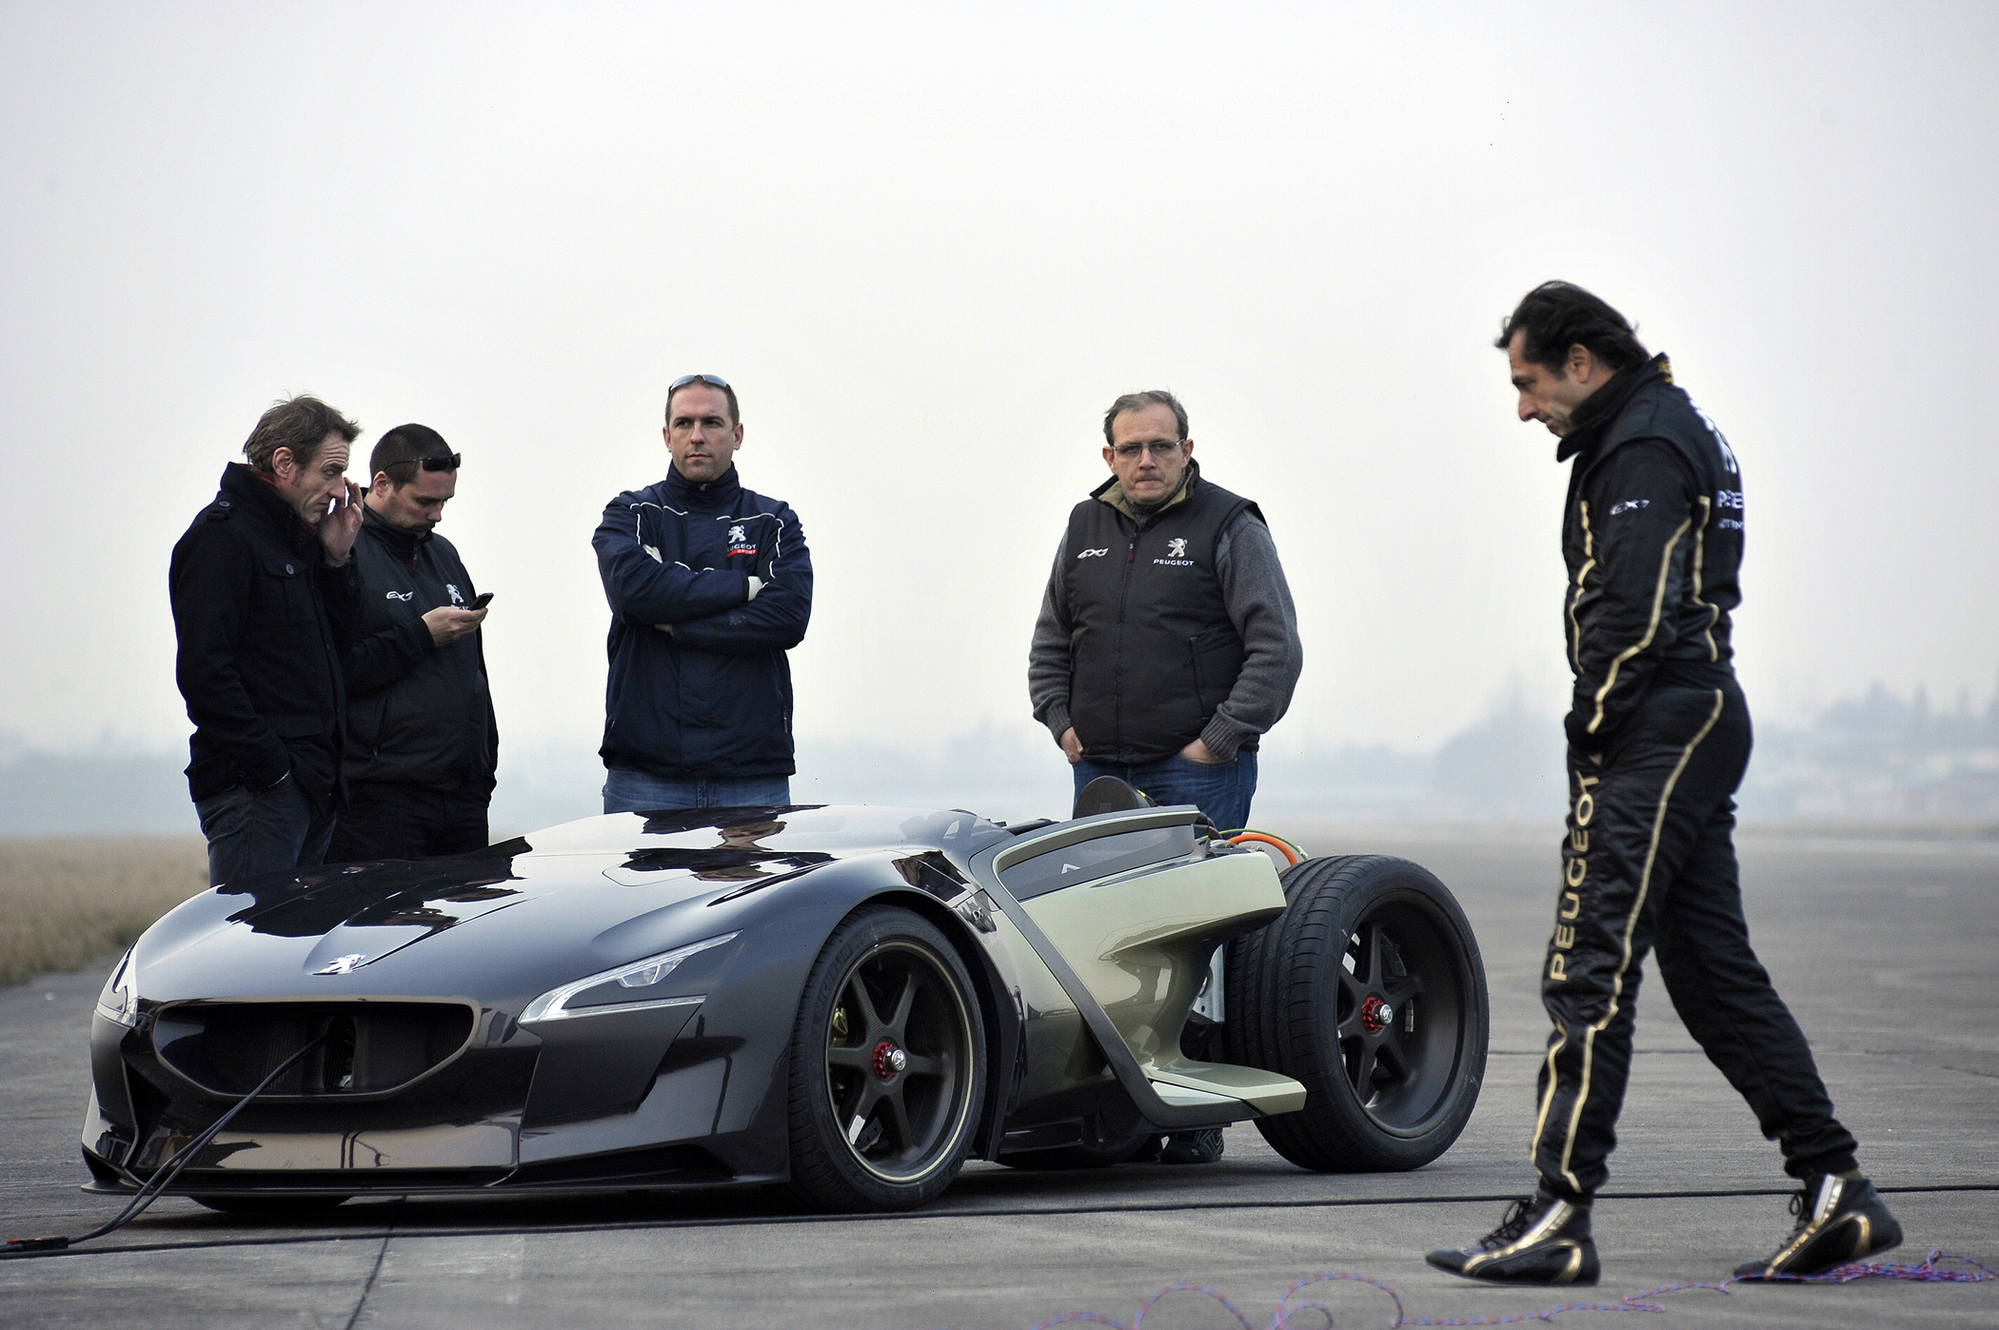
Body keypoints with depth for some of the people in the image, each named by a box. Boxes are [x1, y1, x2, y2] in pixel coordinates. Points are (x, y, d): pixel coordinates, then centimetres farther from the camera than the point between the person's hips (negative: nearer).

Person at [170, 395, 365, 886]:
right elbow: (203, 673, -17)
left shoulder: (294, 538, 20)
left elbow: (334, 650, 20)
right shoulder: (221, 535, -8)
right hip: (256, 790, -9)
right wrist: (270, 768, -18)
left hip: (311, 789, 9)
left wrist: (336, 562, 8)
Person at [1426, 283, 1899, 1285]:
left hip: (1657, 735, -11)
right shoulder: (1675, 431, 22)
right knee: (1713, 970, 12)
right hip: (1703, 725, 11)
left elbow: (1631, 614, -20)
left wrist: (1591, 738, -12)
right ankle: (1836, 1193, 12)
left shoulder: (1643, 447, -12)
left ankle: (1557, 1220, -14)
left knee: (1589, 969, -12)